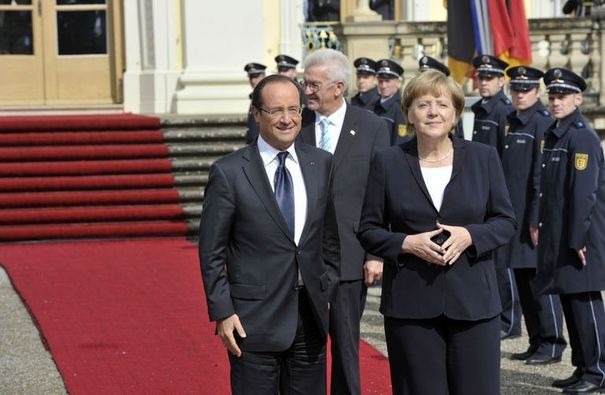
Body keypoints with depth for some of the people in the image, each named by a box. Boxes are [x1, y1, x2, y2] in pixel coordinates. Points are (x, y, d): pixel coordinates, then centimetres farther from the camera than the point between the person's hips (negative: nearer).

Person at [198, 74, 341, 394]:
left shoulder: (321, 164, 5)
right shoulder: (229, 172, -7)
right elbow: (212, 253, -5)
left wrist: (329, 293, 9)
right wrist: (222, 313, -9)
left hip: (311, 316, 4)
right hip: (254, 320, -4)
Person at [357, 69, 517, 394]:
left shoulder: (484, 158, 5)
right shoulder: (387, 163, 3)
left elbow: (506, 221, 7)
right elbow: (368, 229, 5)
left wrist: (470, 235, -12)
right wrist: (406, 243, -13)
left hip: (473, 299, 1)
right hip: (411, 303, -1)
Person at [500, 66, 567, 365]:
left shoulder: (542, 122, -11)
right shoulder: (512, 122, 14)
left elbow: (542, 175, -16)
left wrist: (537, 219, -18)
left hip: (534, 216, -9)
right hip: (514, 215, 9)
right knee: (523, 281, 12)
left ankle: (553, 345, 4)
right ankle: (537, 342, 20)